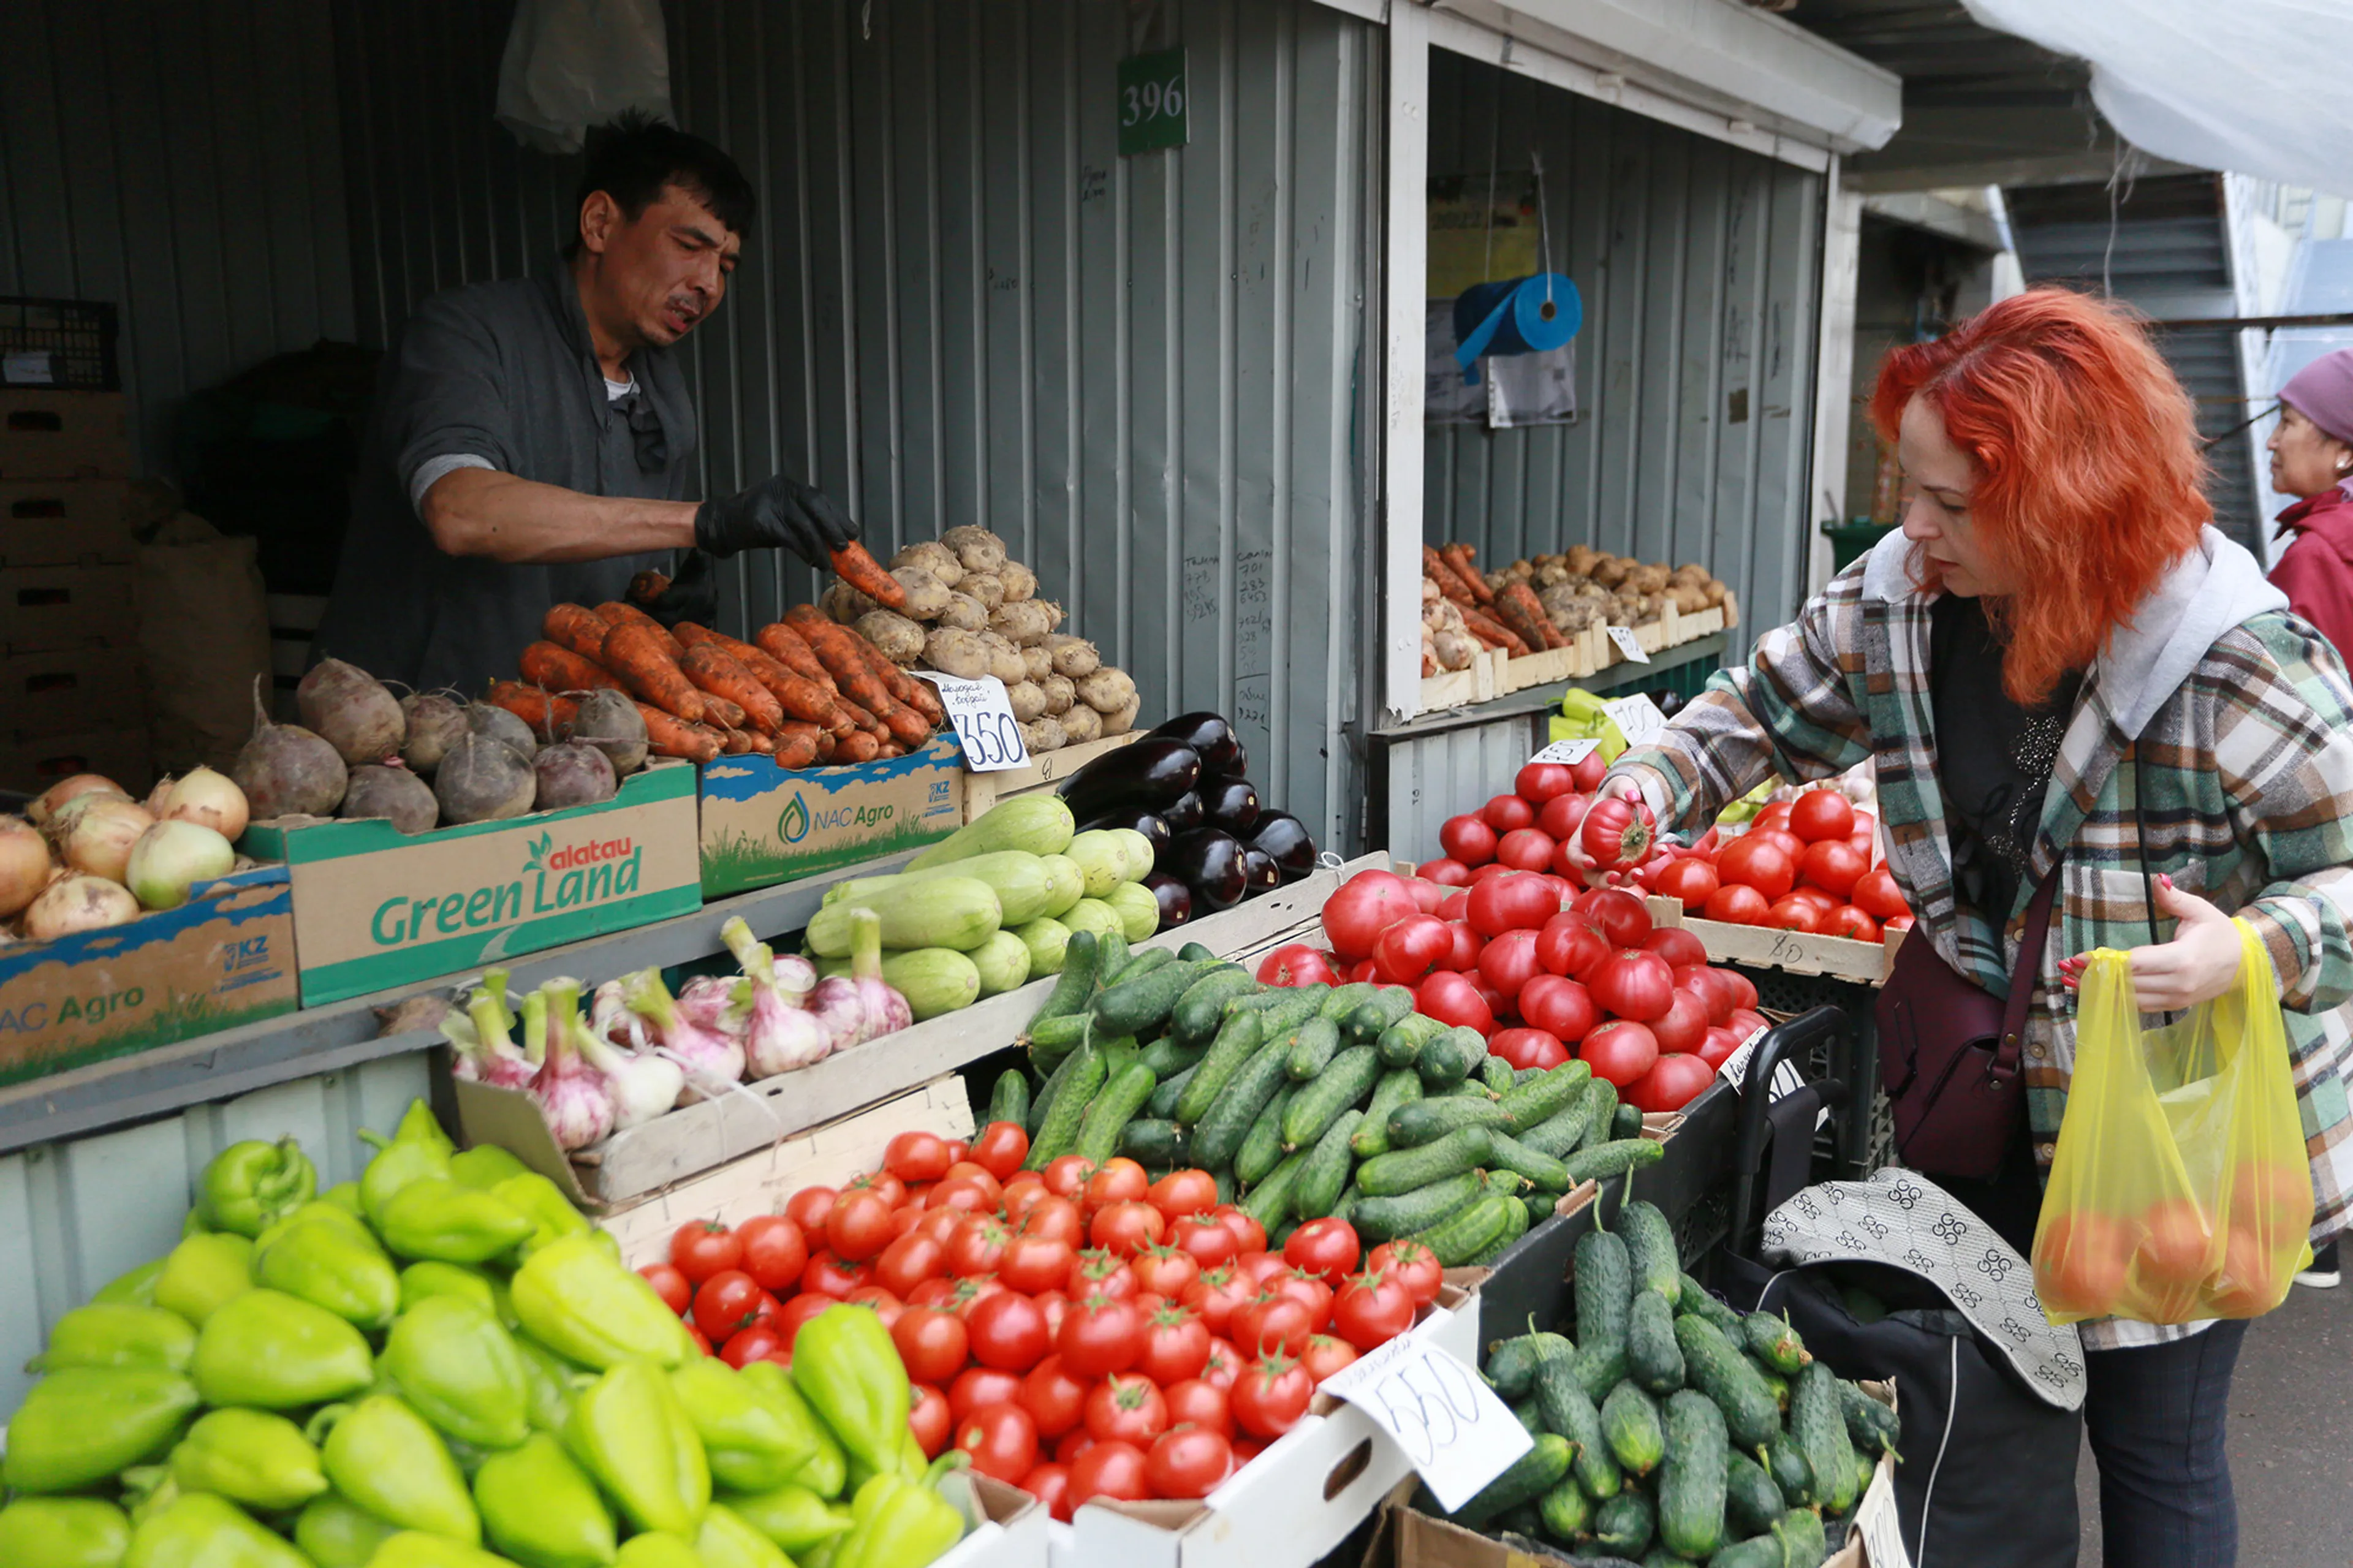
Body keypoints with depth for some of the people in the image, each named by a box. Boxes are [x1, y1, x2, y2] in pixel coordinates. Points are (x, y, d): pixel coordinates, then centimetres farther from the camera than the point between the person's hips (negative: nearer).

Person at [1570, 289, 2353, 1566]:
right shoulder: (1896, 602, -10)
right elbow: (1767, 709, 6)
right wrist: (1651, 785, -9)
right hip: (1993, 1091, 5)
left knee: (2152, 1444, 12)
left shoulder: (2238, 663, -25)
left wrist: (2251, 950, -35)